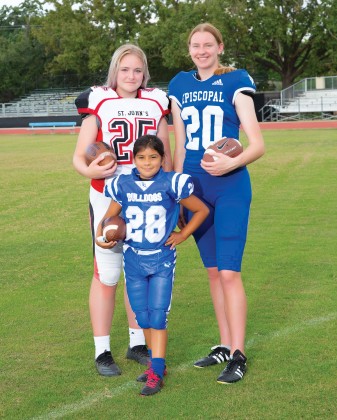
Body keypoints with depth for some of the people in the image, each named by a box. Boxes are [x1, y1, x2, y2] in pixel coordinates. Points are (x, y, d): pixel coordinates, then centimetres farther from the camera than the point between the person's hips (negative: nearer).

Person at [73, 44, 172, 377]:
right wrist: (89, 170, -26)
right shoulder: (98, 103, -3)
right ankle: (102, 351, 7)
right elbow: (79, 156, -5)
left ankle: (137, 343, 23)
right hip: (108, 200, -3)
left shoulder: (155, 104, 7)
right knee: (106, 275, -2)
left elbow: (165, 157, 13)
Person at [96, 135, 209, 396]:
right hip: (133, 260, 4)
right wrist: (101, 236, -10)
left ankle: (156, 373, -6)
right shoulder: (123, 186, -1)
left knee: (158, 314, -7)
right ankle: (158, 362, 26)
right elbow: (109, 217, 9)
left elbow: (202, 210, 4)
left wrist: (183, 235, -1)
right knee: (142, 315, 10)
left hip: (162, 259, -3)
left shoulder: (171, 185, -9)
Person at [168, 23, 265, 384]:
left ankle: (238, 356, -1)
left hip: (230, 188, -5)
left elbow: (257, 145, -10)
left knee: (229, 271, -8)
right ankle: (225, 346, 21)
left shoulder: (235, 82, -5)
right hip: (194, 187, 5)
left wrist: (232, 163, -28)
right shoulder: (180, 86, 10)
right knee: (213, 270, 11)